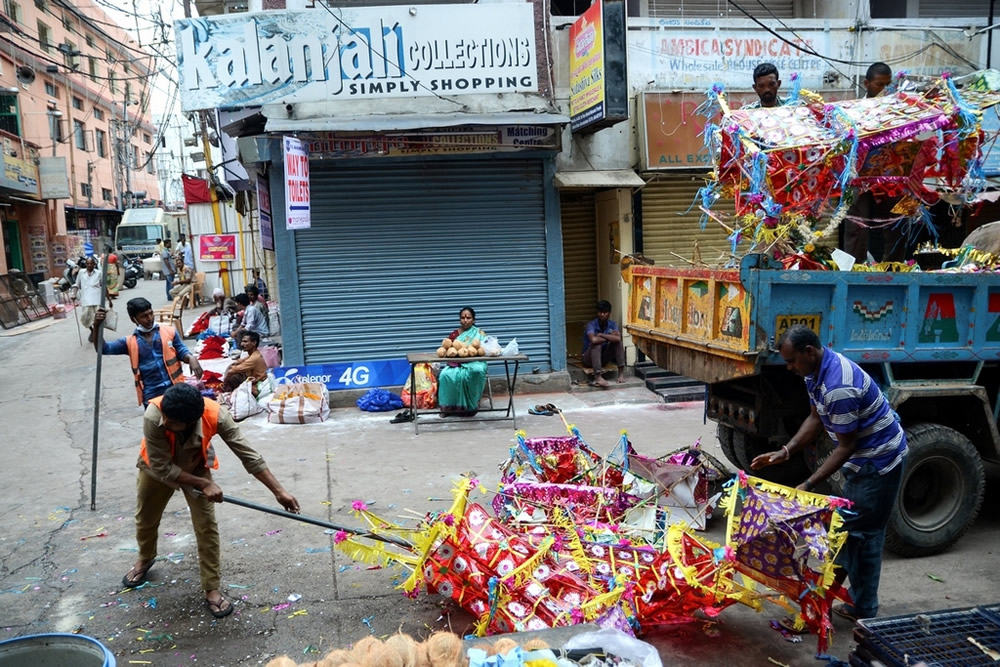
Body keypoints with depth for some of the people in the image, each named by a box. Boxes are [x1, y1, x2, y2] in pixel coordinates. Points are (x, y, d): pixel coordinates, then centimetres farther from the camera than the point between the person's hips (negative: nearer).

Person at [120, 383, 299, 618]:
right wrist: (204, 484, -31)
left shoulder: (216, 415, -40)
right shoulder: (153, 416, -43)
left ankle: (212, 590, 8)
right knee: (145, 518, 20)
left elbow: (247, 454, -33)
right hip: (157, 469, 0)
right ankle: (145, 559, 52)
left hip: (195, 467, 0)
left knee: (207, 527, -5)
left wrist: (279, 491, -35)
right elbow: (162, 468, -32)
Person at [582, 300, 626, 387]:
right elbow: (593, 340, -40)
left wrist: (601, 335, -24)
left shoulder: (613, 324, -6)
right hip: (589, 359, -4)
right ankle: (597, 377, -43)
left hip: (603, 357, 4)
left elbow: (618, 338, -26)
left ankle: (621, 372, -21)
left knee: (617, 342, -17)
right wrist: (609, 337, -24)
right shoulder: (591, 325, -20)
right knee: (596, 343, -33)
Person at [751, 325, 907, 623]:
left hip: (879, 461, -10)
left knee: (863, 533, -2)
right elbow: (815, 418, 8)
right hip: (863, 457, 10)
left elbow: (846, 446, -26)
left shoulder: (839, 387, -33)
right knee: (849, 526, 17)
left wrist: (808, 485, -24)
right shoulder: (817, 371, -2)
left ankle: (862, 611, 9)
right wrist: (785, 452, -2)